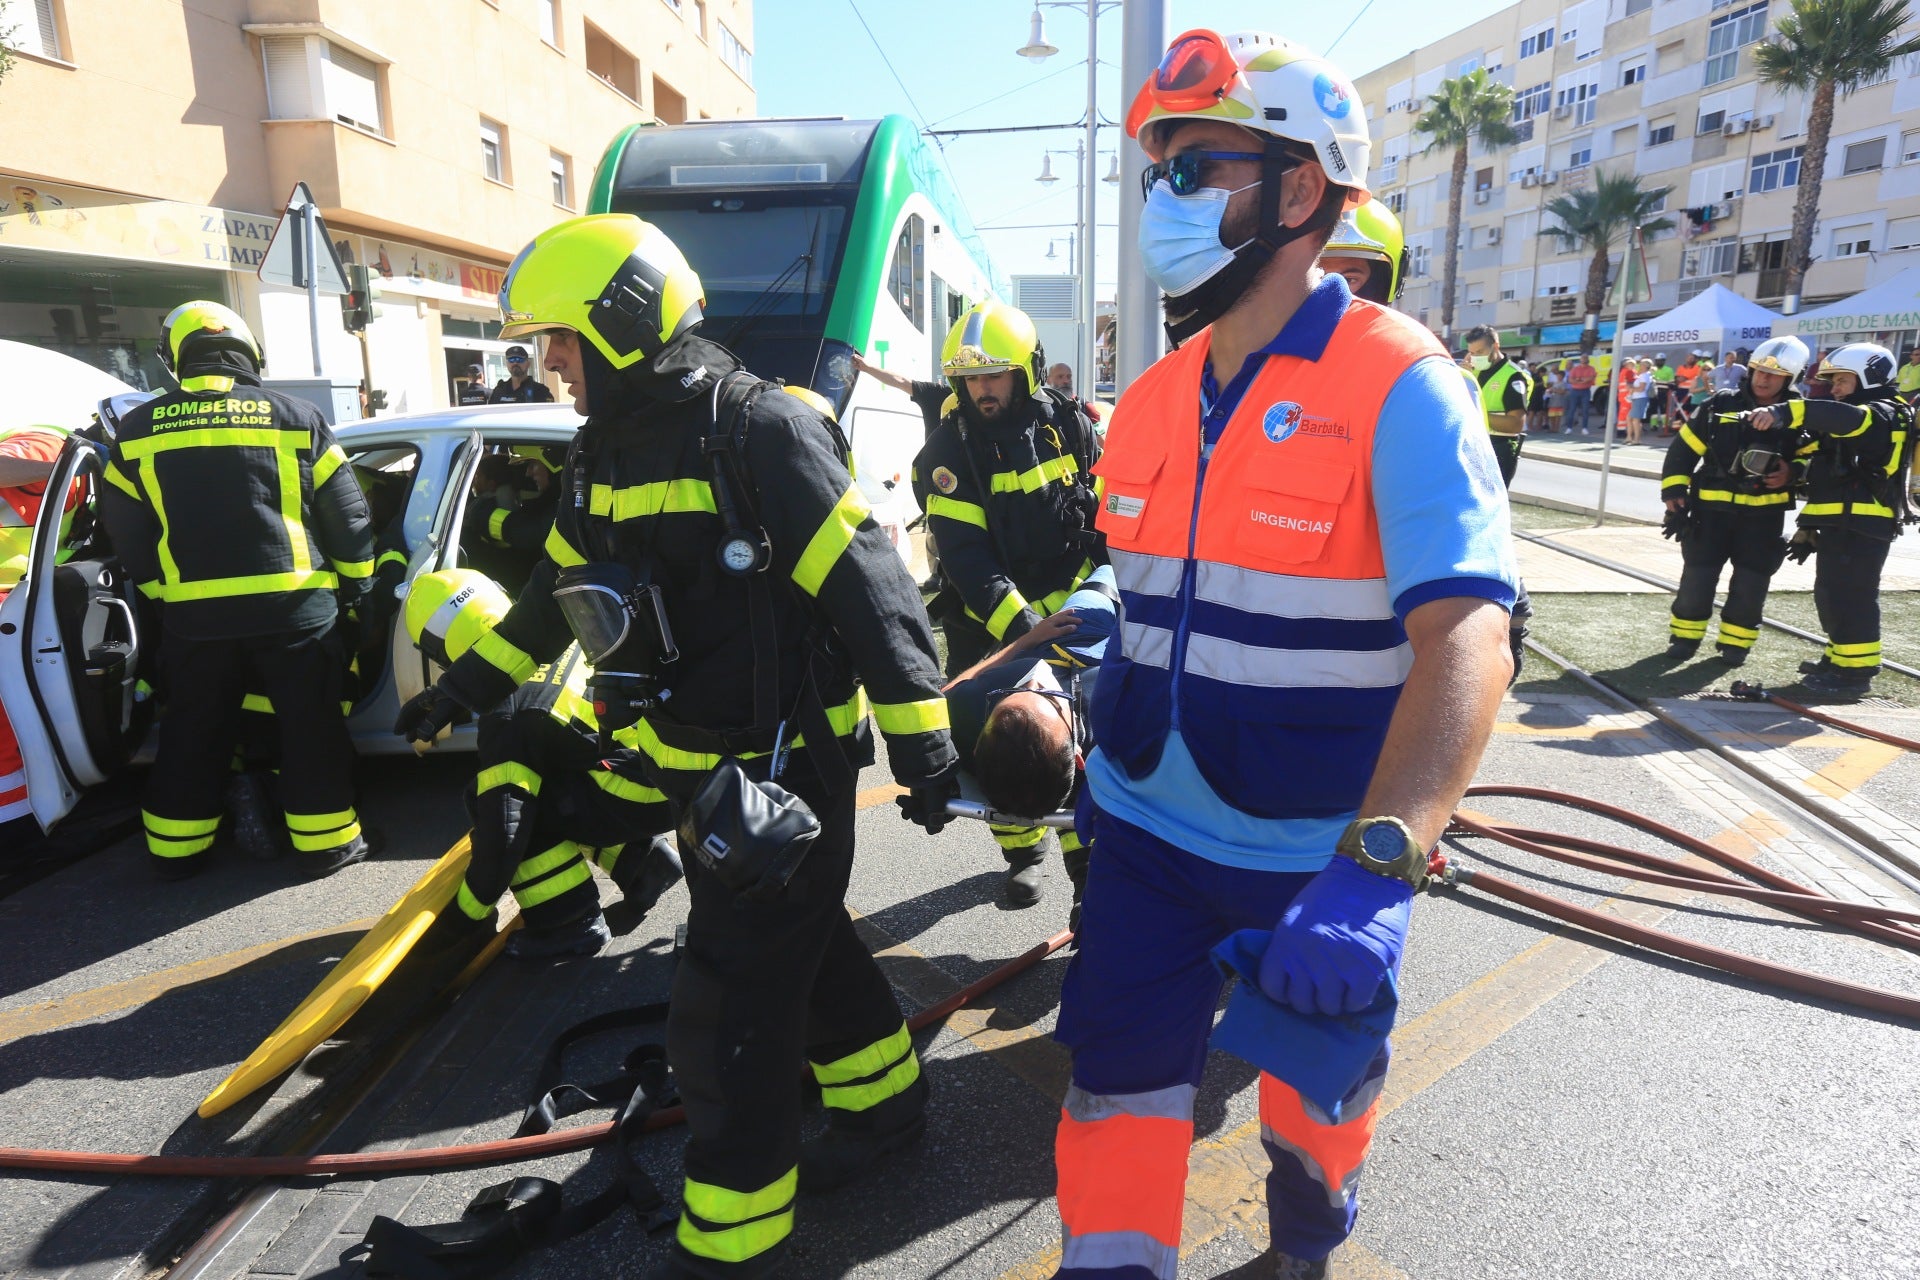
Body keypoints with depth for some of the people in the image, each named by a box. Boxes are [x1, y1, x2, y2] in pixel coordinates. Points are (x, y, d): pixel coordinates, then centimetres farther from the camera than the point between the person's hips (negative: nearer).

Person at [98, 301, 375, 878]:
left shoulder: (137, 430, 7)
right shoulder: (296, 417, 0)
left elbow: (125, 529, 12)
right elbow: (345, 513, 2)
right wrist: (356, 584, 13)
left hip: (194, 614, 3)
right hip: (295, 605, -2)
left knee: (192, 732, 16)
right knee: (310, 725, 6)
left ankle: (175, 848, 27)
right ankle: (325, 842, 11)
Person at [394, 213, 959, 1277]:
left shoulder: (758, 433, -17)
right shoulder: (606, 450, 10)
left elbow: (869, 589, -21)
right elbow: (559, 589, 23)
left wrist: (920, 741, -22)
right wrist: (468, 685, 27)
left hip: (783, 767, -8)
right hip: (694, 768, 8)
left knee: (728, 1012, -1)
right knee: (808, 946, 22)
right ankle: (883, 1097, 44)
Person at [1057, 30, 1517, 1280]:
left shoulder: (1398, 387, -17)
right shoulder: (1152, 403, 2)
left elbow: (1467, 636, -29)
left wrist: (1377, 866, -40)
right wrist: (1100, 721, 12)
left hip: (1321, 857, -3)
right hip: (1145, 830, 4)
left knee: (1320, 1078, 23)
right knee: (1117, 1091, 7)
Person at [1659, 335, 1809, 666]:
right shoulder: (1721, 404, -1)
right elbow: (1684, 448, 2)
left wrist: (1792, 473, -13)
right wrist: (1674, 489, -3)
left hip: (1765, 514, 0)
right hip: (1712, 507, 0)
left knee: (1751, 582, 4)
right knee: (1697, 575, 2)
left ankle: (1735, 642, 16)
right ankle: (1685, 635, 14)